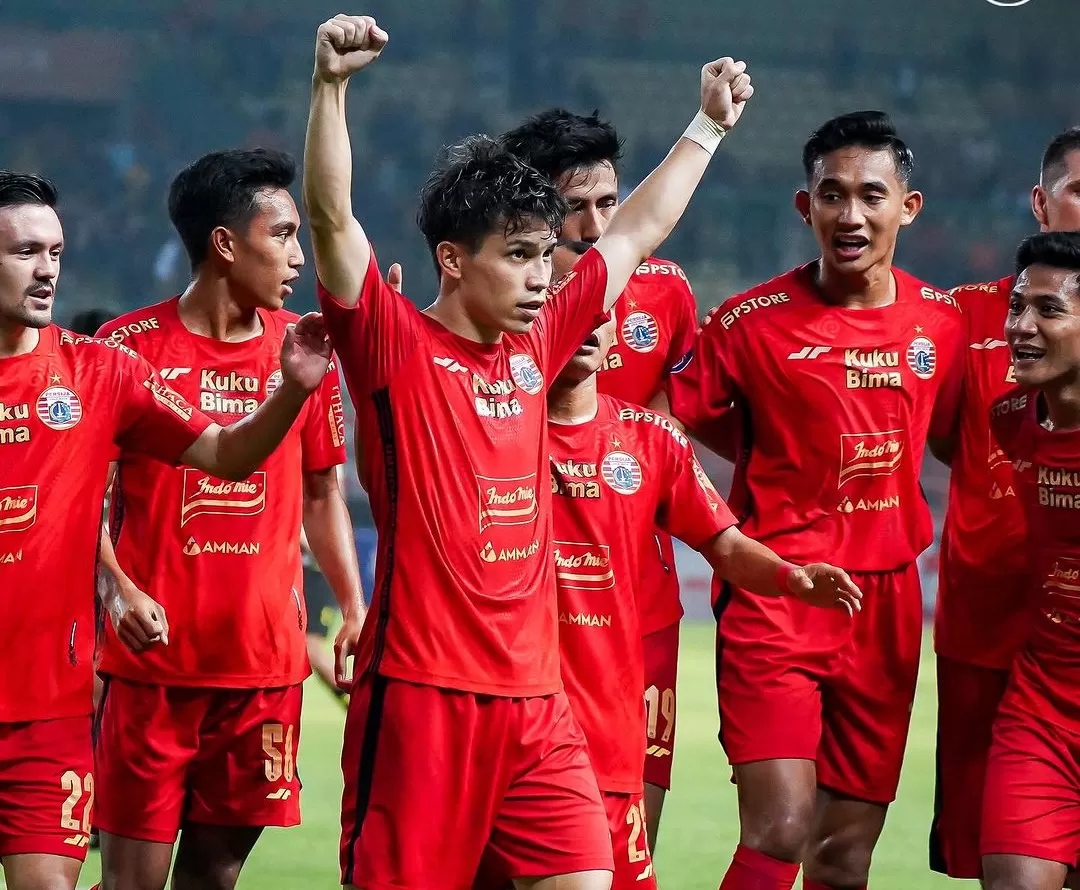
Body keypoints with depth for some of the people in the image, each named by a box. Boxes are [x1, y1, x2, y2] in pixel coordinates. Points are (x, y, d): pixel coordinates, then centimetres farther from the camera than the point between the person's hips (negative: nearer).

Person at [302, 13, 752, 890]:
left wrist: (709, 124, 35)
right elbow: (332, 216, -17)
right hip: (422, 691, -6)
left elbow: (636, 232, 26)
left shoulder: (536, 346, 13)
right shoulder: (394, 347, -4)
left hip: (535, 694, 6)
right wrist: (331, 84, -28)